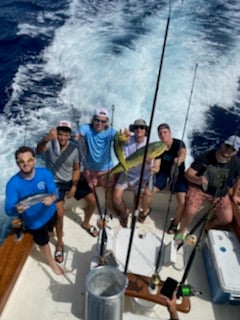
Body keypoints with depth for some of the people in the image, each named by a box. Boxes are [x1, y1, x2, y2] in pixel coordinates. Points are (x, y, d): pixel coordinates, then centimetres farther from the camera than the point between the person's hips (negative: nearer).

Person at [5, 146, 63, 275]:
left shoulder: (45, 173, -24)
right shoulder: (13, 184, -30)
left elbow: (55, 192, -26)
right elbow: (8, 210, -31)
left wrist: (52, 198, -50)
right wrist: (17, 209, -54)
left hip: (50, 212, 2)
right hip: (34, 220, -2)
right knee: (43, 243, 21)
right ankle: (52, 262, 53)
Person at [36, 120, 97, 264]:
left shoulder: (74, 148, -10)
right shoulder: (50, 144, -19)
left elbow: (76, 169, -1)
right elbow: (40, 149, -45)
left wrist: (74, 187, -10)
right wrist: (46, 139, -67)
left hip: (72, 180, 4)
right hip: (56, 182, -3)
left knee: (93, 200, -1)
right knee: (59, 213, -17)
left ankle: (86, 223, 29)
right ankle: (60, 242, 9)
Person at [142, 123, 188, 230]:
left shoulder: (179, 143, -20)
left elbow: (183, 153, -44)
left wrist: (178, 160, -67)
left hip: (178, 174, -2)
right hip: (163, 172, 3)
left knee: (182, 201, -19)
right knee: (147, 192, -15)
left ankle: (175, 223, 10)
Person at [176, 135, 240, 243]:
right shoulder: (205, 157, -23)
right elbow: (188, 173, -22)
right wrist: (198, 180, -42)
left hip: (220, 194, 4)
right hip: (199, 187, -3)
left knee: (227, 219, -3)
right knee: (189, 211, -25)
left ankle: (208, 227, 31)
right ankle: (181, 232, 6)